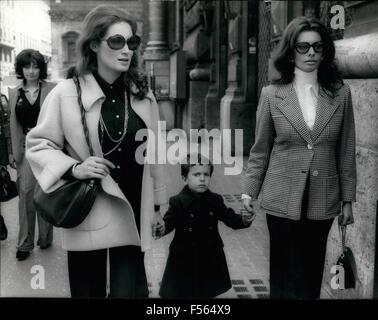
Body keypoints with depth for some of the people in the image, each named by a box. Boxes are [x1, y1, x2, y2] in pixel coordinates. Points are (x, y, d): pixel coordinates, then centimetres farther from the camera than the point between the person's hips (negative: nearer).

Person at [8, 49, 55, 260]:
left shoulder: (52, 90, -1)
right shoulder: (14, 93, 8)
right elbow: (14, 125, 10)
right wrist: (15, 153, 8)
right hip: (26, 148, 2)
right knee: (26, 192, -4)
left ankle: (45, 238, 24)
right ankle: (25, 243, 8)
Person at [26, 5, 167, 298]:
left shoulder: (142, 94, 4)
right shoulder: (66, 93, -8)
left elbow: (152, 152, 10)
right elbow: (38, 145, 0)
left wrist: (157, 203, 14)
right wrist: (73, 168, -17)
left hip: (132, 210, 3)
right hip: (87, 211, -2)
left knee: (129, 289, 1)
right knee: (89, 290, 11)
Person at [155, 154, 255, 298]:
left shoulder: (215, 200, 0)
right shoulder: (178, 202, -10)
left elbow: (230, 218, 3)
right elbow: (169, 222, -16)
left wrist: (243, 220, -15)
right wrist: (162, 230, -36)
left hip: (210, 258, 3)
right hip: (184, 258, -3)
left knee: (208, 292, 16)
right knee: (180, 292, 9)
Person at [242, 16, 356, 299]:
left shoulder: (341, 93, 1)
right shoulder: (272, 94, -3)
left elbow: (346, 151, 4)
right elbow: (260, 150, 3)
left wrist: (348, 199, 5)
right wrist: (249, 191, 0)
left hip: (323, 200, 2)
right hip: (283, 200, -1)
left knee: (313, 273, 12)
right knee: (287, 275, 7)